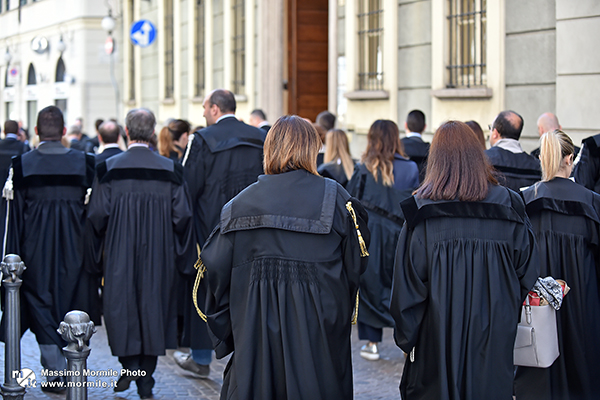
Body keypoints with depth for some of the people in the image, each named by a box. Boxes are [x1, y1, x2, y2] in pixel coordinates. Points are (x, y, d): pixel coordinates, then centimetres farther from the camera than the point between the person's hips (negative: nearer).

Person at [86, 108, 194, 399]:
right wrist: (177, 252, 11)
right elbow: (182, 216, -3)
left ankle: (130, 364, -5)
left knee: (120, 305, 11)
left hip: (119, 254, -1)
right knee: (153, 307, 9)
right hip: (158, 255, 1)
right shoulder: (170, 170, -4)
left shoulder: (109, 168, -6)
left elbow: (97, 215, -6)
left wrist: (97, 253, 8)